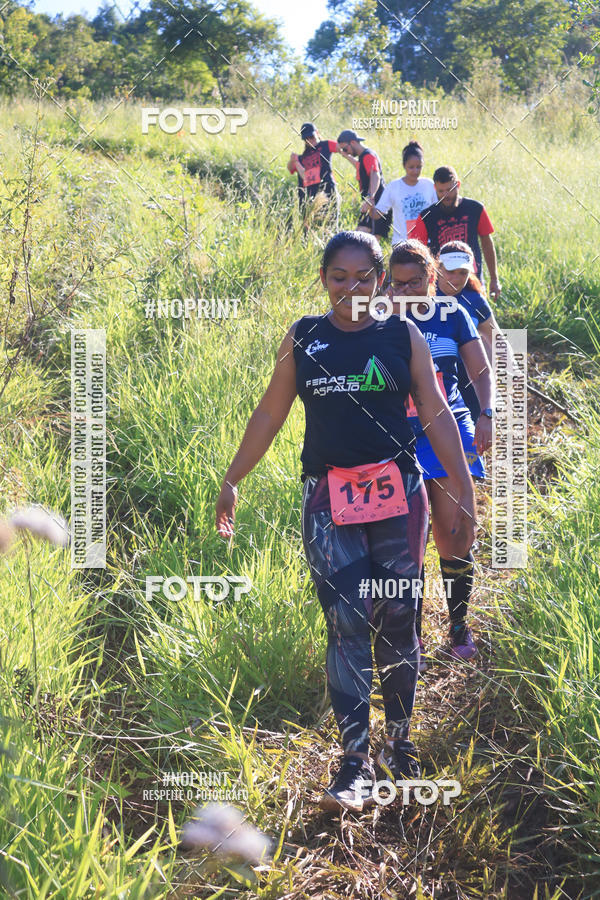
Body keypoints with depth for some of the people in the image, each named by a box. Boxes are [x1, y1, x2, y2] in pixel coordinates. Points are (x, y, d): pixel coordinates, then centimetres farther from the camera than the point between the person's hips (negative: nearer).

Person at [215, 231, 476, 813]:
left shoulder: (403, 336, 5)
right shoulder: (303, 338, 7)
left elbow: (437, 415, 6)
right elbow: (270, 413, 13)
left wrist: (463, 492, 3)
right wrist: (232, 481, 13)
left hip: (397, 494, 0)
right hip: (328, 499, 0)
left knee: (396, 621, 5)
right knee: (346, 623, -7)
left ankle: (400, 743, 22)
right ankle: (355, 759, -4)